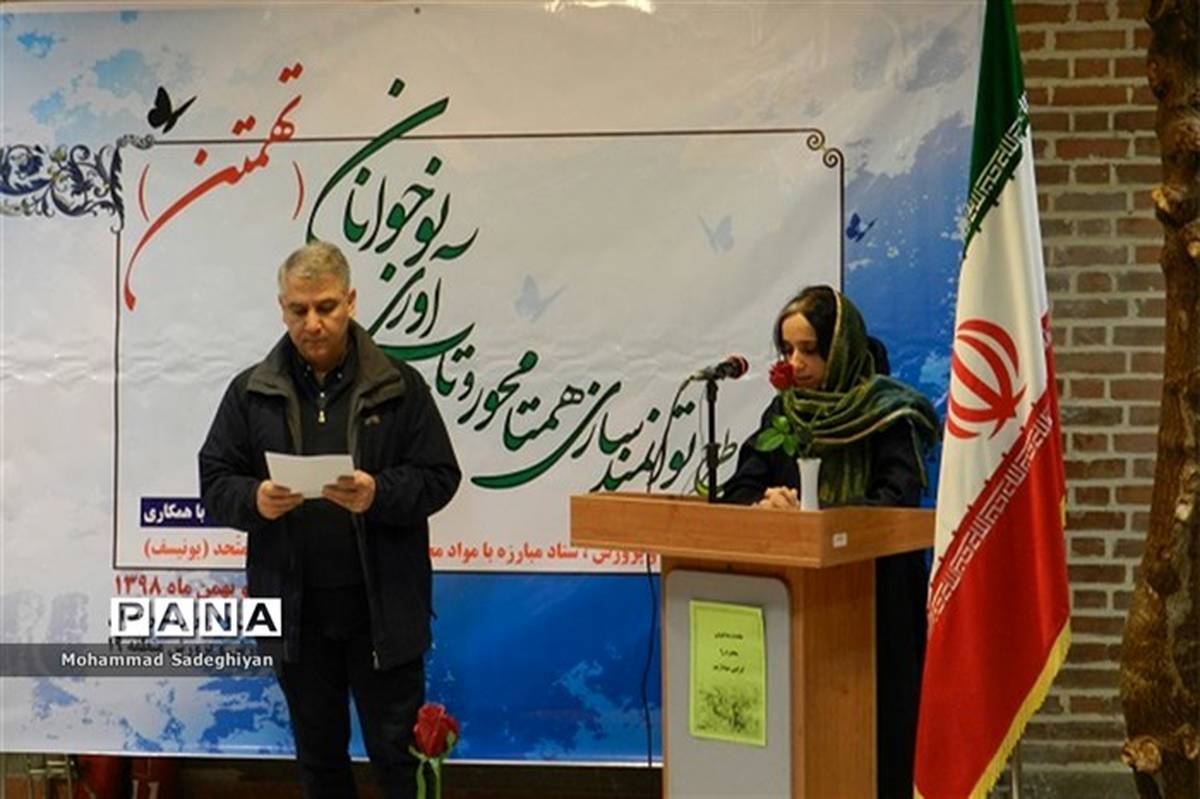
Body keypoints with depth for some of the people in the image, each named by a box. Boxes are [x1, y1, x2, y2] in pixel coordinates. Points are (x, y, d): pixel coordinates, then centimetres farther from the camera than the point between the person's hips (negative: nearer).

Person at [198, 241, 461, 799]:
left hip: (383, 607, -2)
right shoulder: (250, 392, 6)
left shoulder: (399, 387, 0)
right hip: (295, 609, 2)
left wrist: (379, 495, -21)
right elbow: (215, 484, 5)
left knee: (398, 752, 4)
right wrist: (255, 500, -18)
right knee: (318, 753, 15)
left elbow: (438, 477, -2)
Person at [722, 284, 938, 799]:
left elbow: (895, 500, -19)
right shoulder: (784, 413, 8)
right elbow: (737, 492, 3)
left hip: (877, 605, -4)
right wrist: (764, 505, -21)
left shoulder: (891, 414, -8)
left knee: (876, 729, -2)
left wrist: (806, 513, -28)